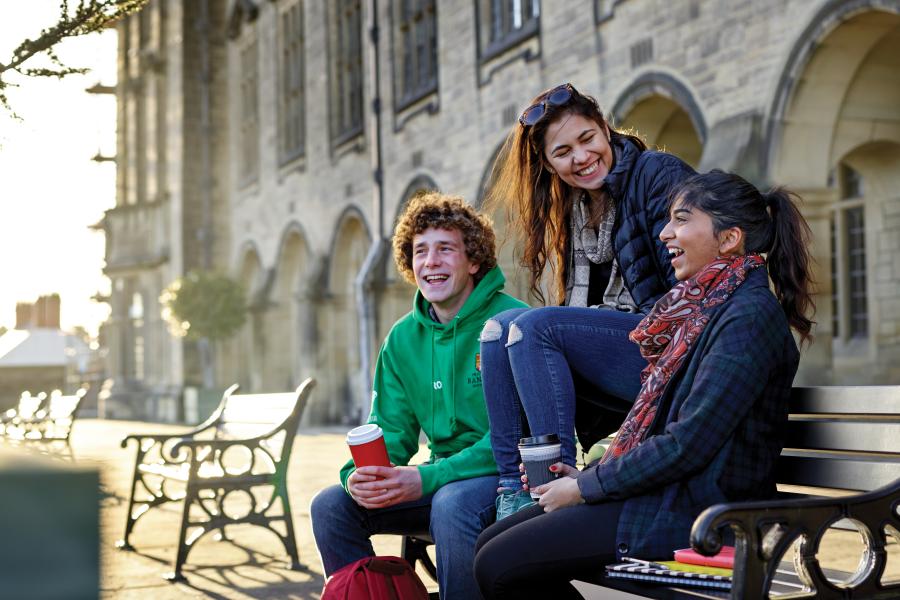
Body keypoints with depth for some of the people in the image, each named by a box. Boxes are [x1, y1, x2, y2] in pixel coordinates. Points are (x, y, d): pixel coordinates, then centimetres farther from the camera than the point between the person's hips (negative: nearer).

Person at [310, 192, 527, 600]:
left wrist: (426, 479, -28)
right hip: (443, 477, 6)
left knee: (452, 503, -36)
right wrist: (360, 475, -17)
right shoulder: (403, 338, 8)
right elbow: (392, 431, 7)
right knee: (332, 505, -10)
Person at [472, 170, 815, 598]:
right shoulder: (705, 308, 16)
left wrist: (586, 487, -12)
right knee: (489, 544, 4)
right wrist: (589, 475, 6)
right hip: (669, 492, 9)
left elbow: (688, 444, -21)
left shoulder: (749, 316, -15)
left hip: (694, 510, -9)